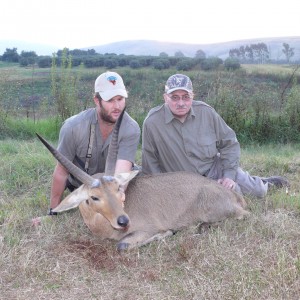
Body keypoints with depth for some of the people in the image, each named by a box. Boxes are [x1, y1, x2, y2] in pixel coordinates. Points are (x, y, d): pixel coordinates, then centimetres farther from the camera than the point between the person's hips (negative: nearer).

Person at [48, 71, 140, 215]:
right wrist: (53, 212, -14)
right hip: (78, 188, 0)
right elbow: (61, 172, -21)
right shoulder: (73, 126, -30)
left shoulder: (131, 129, -28)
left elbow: (121, 170, -41)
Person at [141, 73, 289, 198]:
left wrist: (229, 175, -9)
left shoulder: (206, 112, -12)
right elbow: (150, 162, -8)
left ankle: (264, 183, 40)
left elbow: (229, 143, -2)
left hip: (215, 167, 2)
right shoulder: (152, 122, -19)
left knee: (258, 191, 3)